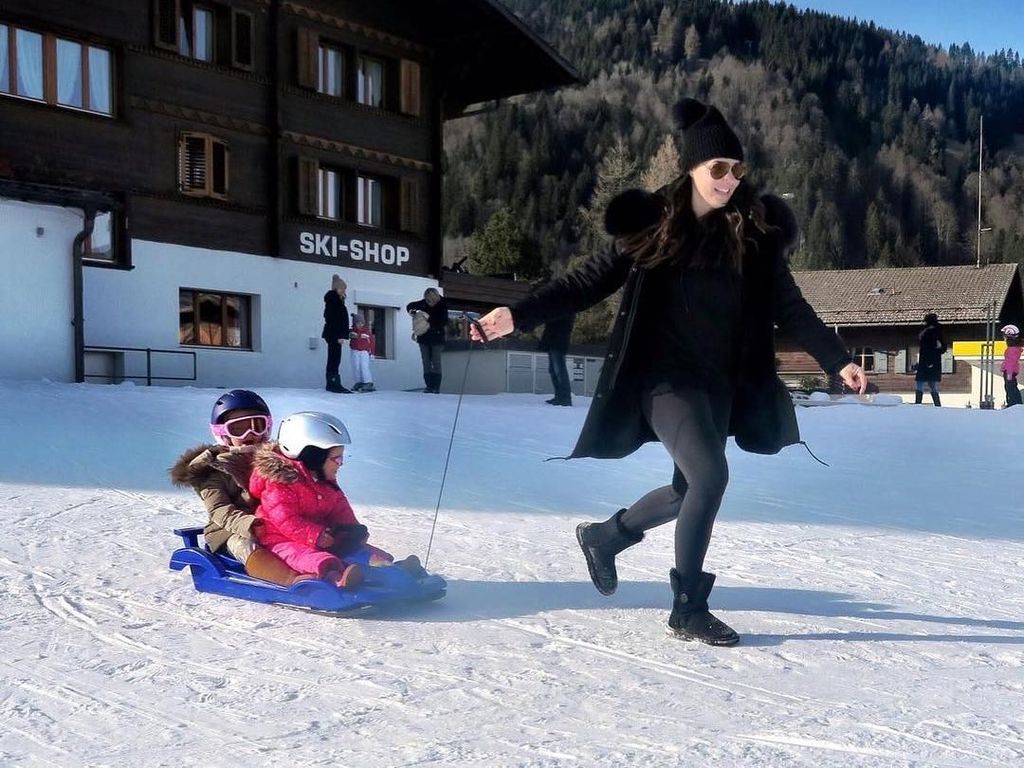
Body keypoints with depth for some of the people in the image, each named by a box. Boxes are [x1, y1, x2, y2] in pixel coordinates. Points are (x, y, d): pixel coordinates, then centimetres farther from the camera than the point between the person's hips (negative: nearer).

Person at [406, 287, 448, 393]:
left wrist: (431, 325, -27)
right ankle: (429, 386, 10)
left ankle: (436, 387, 1)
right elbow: (409, 306, 10)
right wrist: (412, 312, -11)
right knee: (426, 362, 5)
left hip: (437, 338, -4)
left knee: (436, 362, -2)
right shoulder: (423, 303, -3)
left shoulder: (442, 306, -14)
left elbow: (444, 322, -19)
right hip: (424, 337, 4)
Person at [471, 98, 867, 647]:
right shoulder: (651, 223, -4)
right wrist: (519, 315, -11)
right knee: (711, 475, -19)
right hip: (664, 375, -4)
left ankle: (605, 535, 39)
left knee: (690, 489, 11)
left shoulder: (755, 233, 3)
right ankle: (688, 608, -2)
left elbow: (788, 306, 5)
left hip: (720, 383, 5)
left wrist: (838, 361, -3)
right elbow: (590, 282, -2)